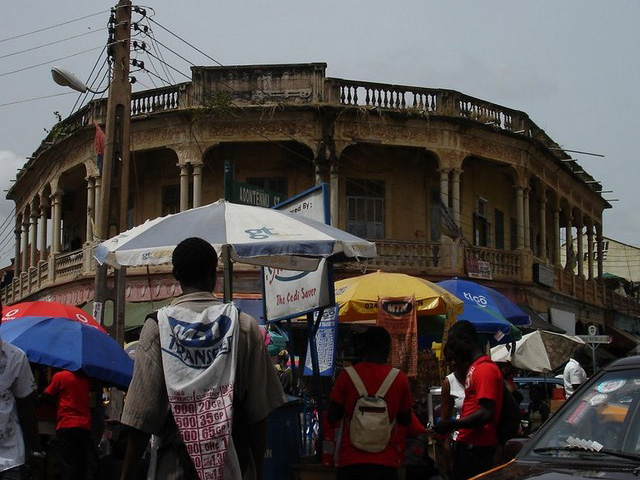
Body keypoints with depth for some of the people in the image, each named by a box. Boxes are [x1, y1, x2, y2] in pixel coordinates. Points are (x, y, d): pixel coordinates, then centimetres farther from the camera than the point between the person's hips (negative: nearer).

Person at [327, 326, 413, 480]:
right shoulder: (399, 378, -1)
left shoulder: (347, 375, -3)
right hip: (386, 461, 1)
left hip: (351, 460, 0)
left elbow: (332, 417, 0)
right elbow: (406, 420, 8)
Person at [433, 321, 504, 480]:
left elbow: (486, 414, -21)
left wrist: (452, 424, -16)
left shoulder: (485, 369, -14)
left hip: (476, 449, -10)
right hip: (468, 445, 10)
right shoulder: (474, 368, 17)